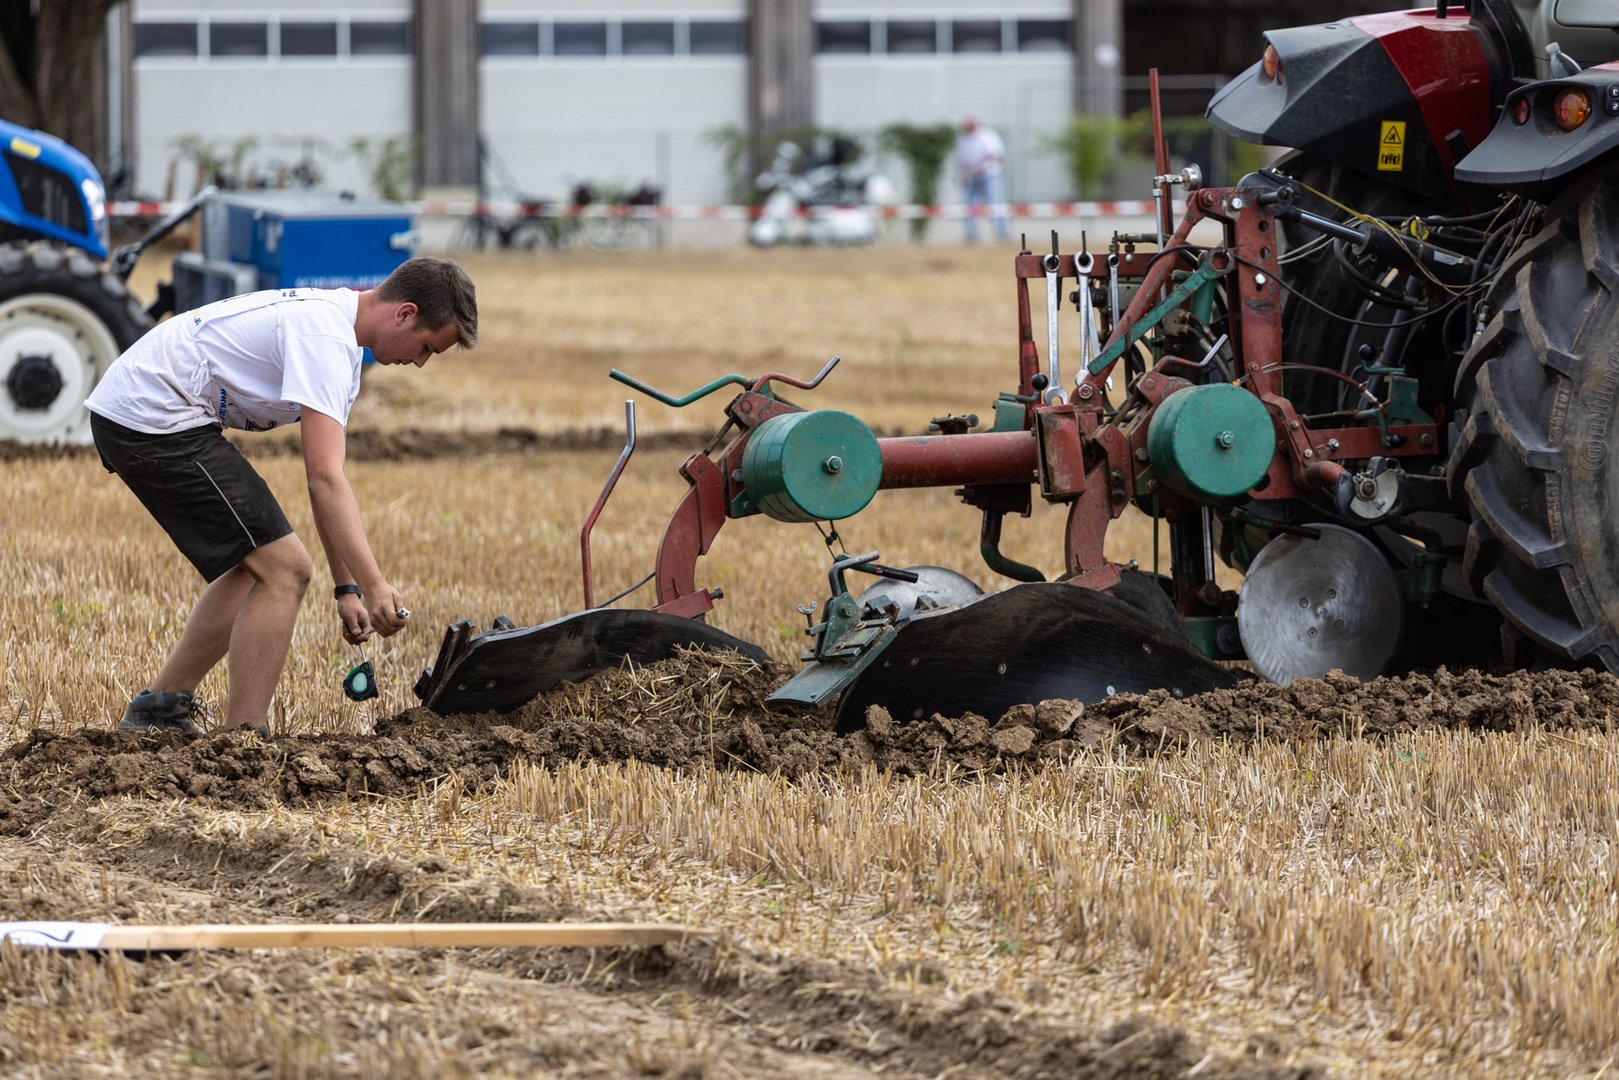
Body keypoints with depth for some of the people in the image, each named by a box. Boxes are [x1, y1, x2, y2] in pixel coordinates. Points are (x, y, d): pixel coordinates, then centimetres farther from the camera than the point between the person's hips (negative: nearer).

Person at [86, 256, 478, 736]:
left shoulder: (334, 325, 15)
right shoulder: (325, 337, -18)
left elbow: (325, 481, 19)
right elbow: (325, 481, -26)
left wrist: (346, 588, 16)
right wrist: (373, 585, -30)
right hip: (155, 418, -11)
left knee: (256, 567, 19)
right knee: (284, 570, -11)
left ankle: (155, 713, 24)